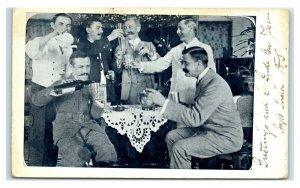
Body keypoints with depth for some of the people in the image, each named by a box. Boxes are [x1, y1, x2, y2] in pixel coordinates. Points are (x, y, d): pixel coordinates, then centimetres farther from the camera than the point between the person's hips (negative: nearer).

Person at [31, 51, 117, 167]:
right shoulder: (61, 84, 12)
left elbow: (95, 115, 16)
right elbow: (36, 100, 0)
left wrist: (99, 106, -7)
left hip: (88, 125, 3)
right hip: (65, 126, -3)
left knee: (108, 153, -27)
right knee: (77, 156, -34)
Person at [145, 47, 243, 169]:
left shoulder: (216, 85, -25)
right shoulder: (203, 79, 5)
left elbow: (195, 118, -30)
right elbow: (197, 110, 14)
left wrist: (163, 102, -30)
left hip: (226, 138, -10)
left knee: (179, 148, -21)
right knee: (171, 137, 5)